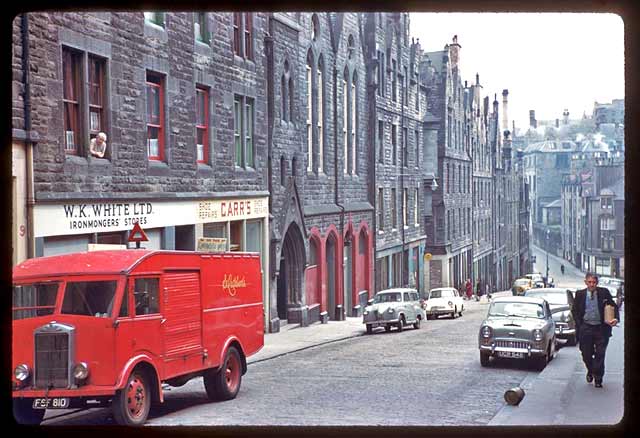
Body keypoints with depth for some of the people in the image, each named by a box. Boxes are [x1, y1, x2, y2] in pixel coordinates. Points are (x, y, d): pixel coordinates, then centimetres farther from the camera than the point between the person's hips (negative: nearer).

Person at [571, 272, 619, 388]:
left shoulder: (604, 293, 0)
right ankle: (590, 372, 36)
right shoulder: (580, 294, 3)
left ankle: (598, 378, 13)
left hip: (601, 328, -1)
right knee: (586, 354, 8)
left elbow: (614, 307, 4)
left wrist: (616, 318, -14)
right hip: (585, 328, 1)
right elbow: (574, 310, 9)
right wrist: (578, 325, -2)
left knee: (600, 355, 1)